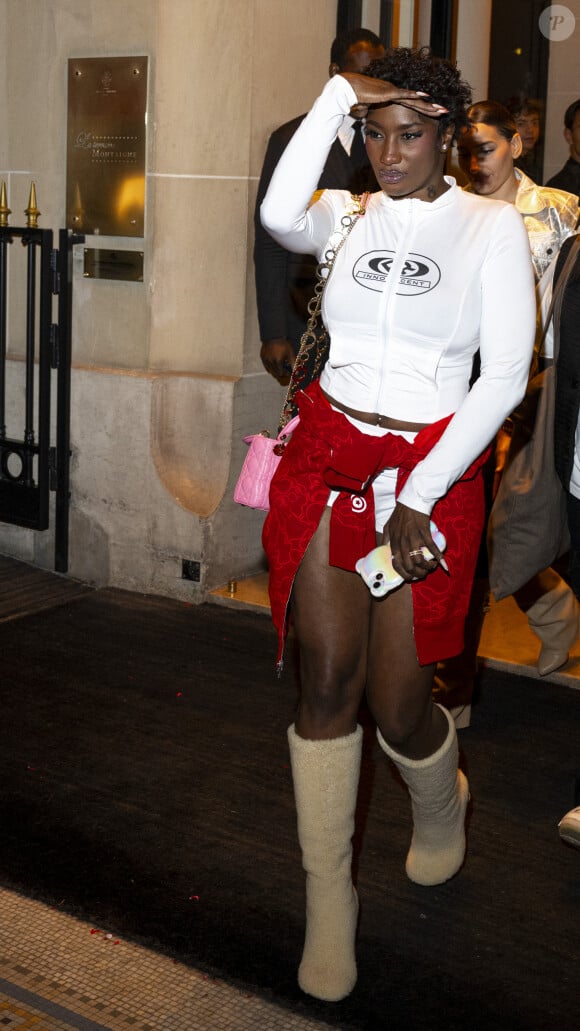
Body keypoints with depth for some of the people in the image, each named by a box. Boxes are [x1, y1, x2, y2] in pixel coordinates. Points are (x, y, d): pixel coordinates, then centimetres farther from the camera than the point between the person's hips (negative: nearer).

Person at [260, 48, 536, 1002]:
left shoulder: (491, 226, 0)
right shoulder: (348, 217, 8)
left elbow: (506, 376, -7)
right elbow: (280, 215, -17)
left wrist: (421, 497, -12)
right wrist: (338, 92, -12)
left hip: (433, 470, -2)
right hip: (328, 453, 3)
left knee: (400, 705, 0)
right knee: (327, 682, -2)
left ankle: (441, 807, 37)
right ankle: (328, 905, 12)